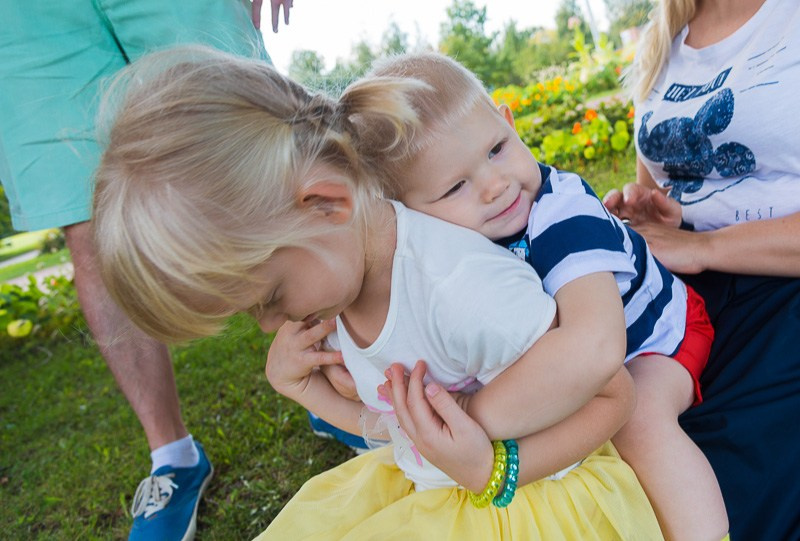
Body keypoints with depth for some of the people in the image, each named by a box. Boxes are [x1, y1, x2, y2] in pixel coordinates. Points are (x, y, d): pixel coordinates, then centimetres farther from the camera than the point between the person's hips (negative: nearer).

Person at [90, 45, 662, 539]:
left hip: (528, 487, -7)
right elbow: (391, 421, 5)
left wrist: (493, 470, -28)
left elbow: (614, 392, -20)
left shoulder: (466, 293, -34)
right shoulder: (324, 266, -7)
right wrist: (302, 383, -10)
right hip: (421, 479, 7)